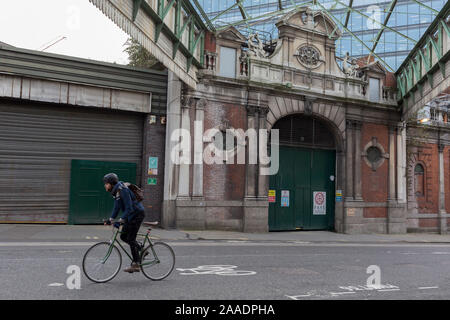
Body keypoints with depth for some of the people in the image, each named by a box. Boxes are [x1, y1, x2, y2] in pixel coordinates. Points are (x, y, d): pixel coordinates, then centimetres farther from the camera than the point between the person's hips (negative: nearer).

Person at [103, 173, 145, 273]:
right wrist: (110, 219, 5)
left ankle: (135, 265, -1)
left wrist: (120, 220, -31)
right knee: (123, 236, 11)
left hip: (137, 214, -10)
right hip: (131, 215, 10)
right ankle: (141, 250, 24)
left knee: (130, 238, -8)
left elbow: (129, 208, -28)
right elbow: (117, 207, 12)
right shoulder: (115, 191, 7)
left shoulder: (122, 190, -23)